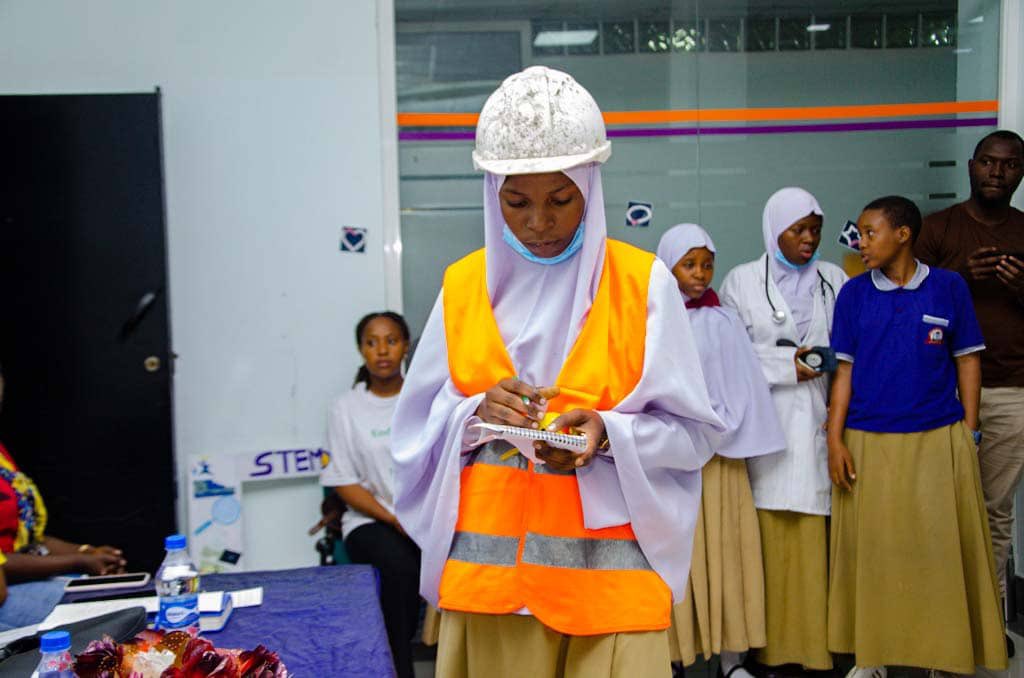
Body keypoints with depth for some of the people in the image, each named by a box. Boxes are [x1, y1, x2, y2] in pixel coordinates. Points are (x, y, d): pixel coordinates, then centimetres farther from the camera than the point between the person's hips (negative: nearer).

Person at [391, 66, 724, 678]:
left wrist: (607, 434, -18)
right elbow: (418, 430, 6)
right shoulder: (464, 286, 4)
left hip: (608, 566, -1)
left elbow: (693, 432, -1)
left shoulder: (643, 283, -3)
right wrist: (477, 414, -13)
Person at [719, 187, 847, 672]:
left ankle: (811, 641, 8)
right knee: (767, 531, -4)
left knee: (811, 534, -1)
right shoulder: (742, 281, 6)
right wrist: (788, 366, -7)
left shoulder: (834, 279, 12)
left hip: (817, 422, 2)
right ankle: (767, 643, 5)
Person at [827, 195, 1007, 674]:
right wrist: (835, 441, -2)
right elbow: (845, 370, 4)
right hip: (868, 443, 1)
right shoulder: (854, 293, 3)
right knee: (870, 551, 8)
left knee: (941, 551, 4)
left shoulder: (948, 287, -1)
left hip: (938, 441, -1)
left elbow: (967, 361, 5)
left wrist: (969, 433, 1)